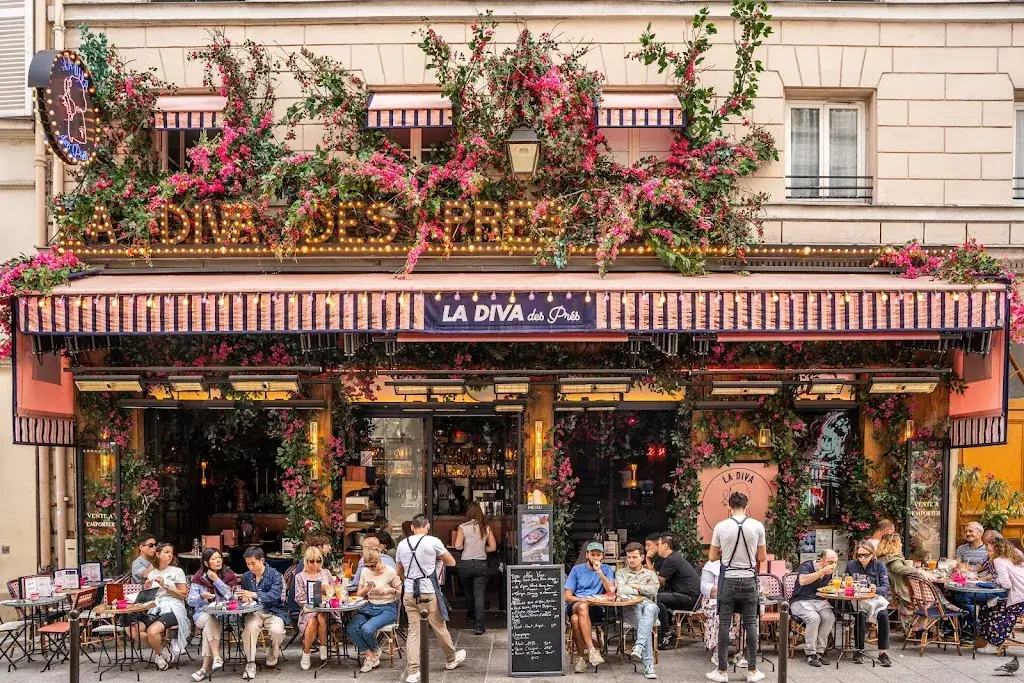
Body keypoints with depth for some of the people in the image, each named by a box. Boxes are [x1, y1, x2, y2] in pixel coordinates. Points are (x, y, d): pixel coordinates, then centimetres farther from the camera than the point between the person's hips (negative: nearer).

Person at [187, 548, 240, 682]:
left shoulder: (229, 575, 6)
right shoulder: (199, 577, 5)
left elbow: (231, 596, -8)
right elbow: (190, 601, 2)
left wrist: (216, 579, -11)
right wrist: (202, 596, -19)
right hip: (202, 614, 1)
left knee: (210, 625, -32)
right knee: (211, 619, -34)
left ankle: (206, 667, -31)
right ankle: (216, 657, -40)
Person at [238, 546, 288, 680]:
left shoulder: (274, 575, -6)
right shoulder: (246, 576, 8)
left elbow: (275, 595, -20)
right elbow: (244, 596, 21)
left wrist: (254, 595, -31)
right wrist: (245, 598, -6)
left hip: (274, 611, -3)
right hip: (255, 612, 3)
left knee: (277, 630, -31)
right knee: (249, 627, -32)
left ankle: (274, 653, 6)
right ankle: (250, 663, -21)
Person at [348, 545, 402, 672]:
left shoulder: (390, 572, -7)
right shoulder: (365, 572, 5)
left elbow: (400, 591, 1)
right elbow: (359, 594, 13)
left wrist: (391, 590, -19)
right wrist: (366, 589, -9)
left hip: (387, 609, -5)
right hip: (369, 607, 5)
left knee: (367, 629, -30)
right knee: (351, 628, -24)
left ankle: (373, 653, 4)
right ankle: (371, 657, -9)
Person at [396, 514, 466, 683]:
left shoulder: (402, 545, 4)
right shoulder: (433, 542, -9)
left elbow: (400, 573, 15)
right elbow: (452, 562, 3)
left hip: (410, 593, 3)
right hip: (429, 593, -3)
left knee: (413, 631, 6)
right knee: (440, 628, 14)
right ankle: (451, 659, 34)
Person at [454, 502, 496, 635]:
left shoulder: (463, 527, -6)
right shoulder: (486, 528, 1)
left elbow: (458, 546, -14)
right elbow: (493, 547, 2)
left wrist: (466, 547, 7)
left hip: (466, 564, -1)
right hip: (481, 564, 1)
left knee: (468, 592, 21)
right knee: (479, 594, -1)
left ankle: (471, 614, 43)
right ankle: (478, 625, -9)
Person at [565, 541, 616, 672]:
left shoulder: (606, 569, 13)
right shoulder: (577, 569, 14)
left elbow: (611, 590, -6)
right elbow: (567, 596, 7)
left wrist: (599, 571, -12)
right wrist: (580, 600, -13)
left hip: (597, 609, -1)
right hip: (574, 606, 1)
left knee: (576, 619, -36)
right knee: (583, 607, -38)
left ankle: (582, 656, -27)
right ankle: (591, 649, -39)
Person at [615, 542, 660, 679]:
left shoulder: (650, 573, 24)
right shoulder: (620, 573, 22)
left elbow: (653, 590, 3)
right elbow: (620, 590, 0)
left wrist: (634, 586, 6)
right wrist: (641, 591, 4)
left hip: (648, 605, 1)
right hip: (630, 607, -1)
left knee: (651, 607, -39)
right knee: (645, 623, -36)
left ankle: (639, 647, -50)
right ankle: (648, 665, -41)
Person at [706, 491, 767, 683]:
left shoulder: (721, 526, -5)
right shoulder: (757, 526, -4)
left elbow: (712, 557, 2)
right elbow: (762, 557, 5)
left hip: (728, 580, -1)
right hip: (749, 579, 1)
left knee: (724, 624, 4)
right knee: (750, 624, 7)